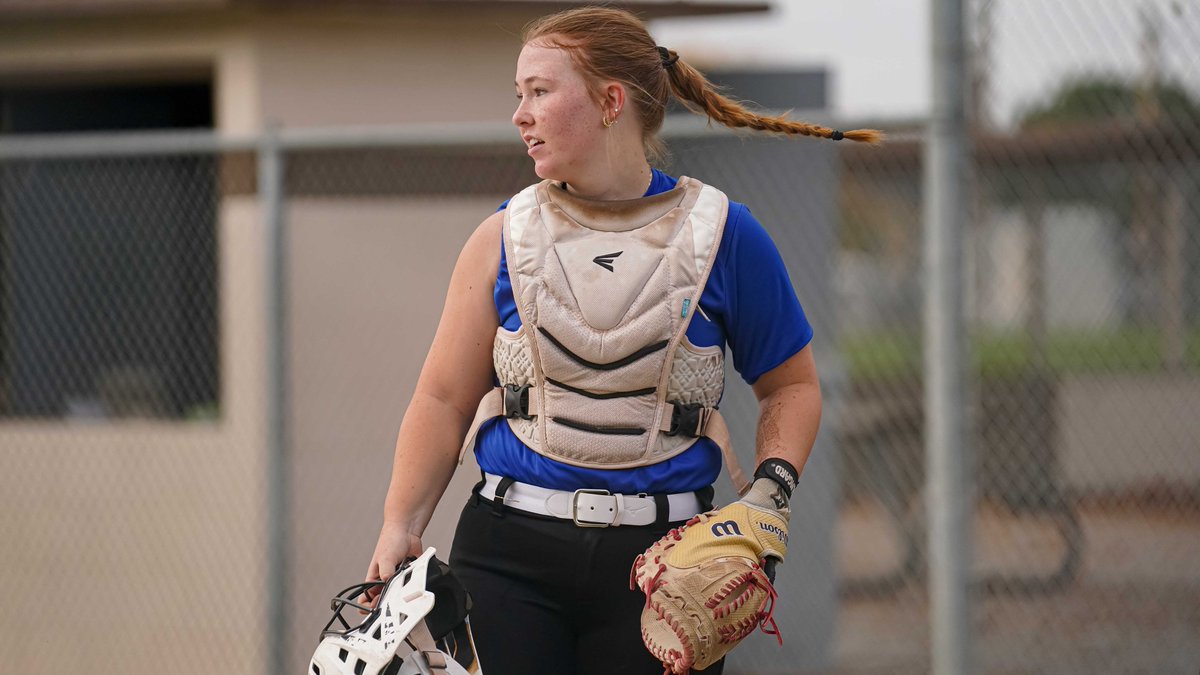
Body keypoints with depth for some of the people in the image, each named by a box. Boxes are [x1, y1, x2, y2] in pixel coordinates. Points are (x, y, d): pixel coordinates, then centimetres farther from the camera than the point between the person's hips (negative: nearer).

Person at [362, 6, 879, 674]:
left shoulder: (720, 234, 2)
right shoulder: (504, 240, 6)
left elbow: (792, 386, 10)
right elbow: (444, 400, 7)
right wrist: (399, 530, -3)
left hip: (662, 555, -1)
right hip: (509, 554, 1)